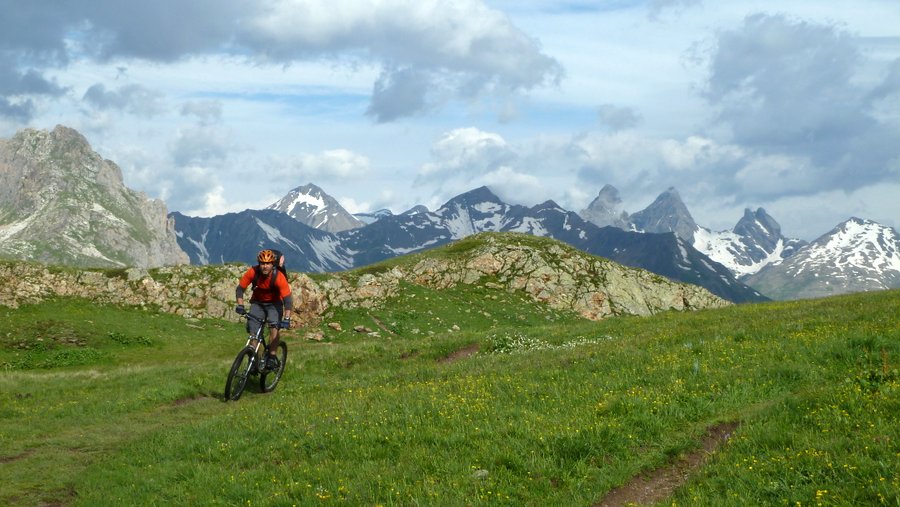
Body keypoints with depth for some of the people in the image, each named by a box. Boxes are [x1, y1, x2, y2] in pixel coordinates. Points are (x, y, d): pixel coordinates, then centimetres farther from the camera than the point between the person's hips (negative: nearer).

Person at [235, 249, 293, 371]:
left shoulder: (279, 277, -29)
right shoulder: (253, 272, -23)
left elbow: (287, 299, -30)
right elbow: (240, 289, -15)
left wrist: (286, 318, -40)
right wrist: (240, 305, -30)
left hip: (274, 304, -2)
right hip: (257, 303, 2)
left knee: (274, 328, -25)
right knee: (253, 332, -7)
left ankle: (272, 357, -14)